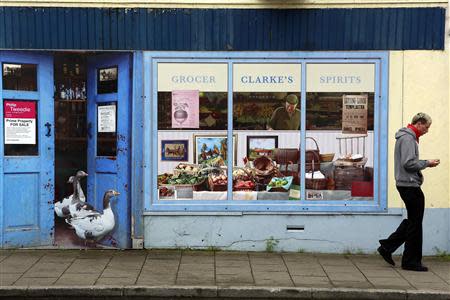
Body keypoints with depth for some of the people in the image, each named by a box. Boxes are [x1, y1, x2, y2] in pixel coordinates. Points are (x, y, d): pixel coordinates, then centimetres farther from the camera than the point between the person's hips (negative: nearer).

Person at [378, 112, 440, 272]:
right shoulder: (408, 138, -15)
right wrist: (427, 163, -10)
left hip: (407, 185, 10)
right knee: (415, 223, 0)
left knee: (412, 221, 17)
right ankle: (411, 261, 9)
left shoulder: (408, 137, 18)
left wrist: (424, 163, 9)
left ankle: (387, 246, 17)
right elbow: (409, 163, -22)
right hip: (410, 185, -10)